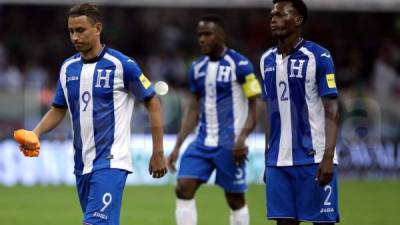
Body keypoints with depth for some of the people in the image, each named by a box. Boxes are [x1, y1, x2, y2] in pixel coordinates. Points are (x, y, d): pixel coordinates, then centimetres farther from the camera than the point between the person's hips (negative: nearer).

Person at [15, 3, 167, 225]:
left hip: (110, 162, -7)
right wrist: (35, 133, -2)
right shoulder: (68, 68, 9)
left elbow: (152, 103, -2)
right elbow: (58, 110, 18)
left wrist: (158, 153, -3)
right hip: (82, 163, 7)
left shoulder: (121, 65, -8)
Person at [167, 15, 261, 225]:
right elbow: (193, 109, 14)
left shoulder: (240, 65, -9)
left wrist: (242, 138, -20)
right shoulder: (197, 68, 9)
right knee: (183, 188, -8)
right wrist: (177, 146, 9)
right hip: (202, 142, 5)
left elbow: (255, 106, -7)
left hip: (229, 144, -5)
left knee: (235, 198, 4)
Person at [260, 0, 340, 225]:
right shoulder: (267, 60, 11)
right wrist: (267, 156, 15)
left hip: (314, 158, -5)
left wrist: (328, 157, -18)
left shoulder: (318, 57, -6)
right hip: (278, 161, 6)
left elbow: (332, 111, -9)